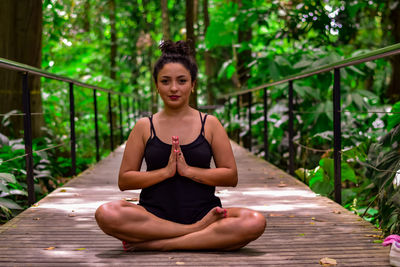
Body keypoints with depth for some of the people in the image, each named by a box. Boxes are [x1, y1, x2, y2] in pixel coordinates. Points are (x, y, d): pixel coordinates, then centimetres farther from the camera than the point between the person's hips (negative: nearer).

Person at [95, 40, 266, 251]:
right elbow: (124, 181, 4)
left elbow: (231, 177, 4)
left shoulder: (210, 124, 9)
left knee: (255, 222, -29)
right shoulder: (144, 127, 8)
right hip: (154, 214, 0)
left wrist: (188, 170, -10)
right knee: (106, 214, -32)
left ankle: (156, 244, -24)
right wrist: (165, 171, -10)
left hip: (202, 210, 1)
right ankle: (198, 231, -22)